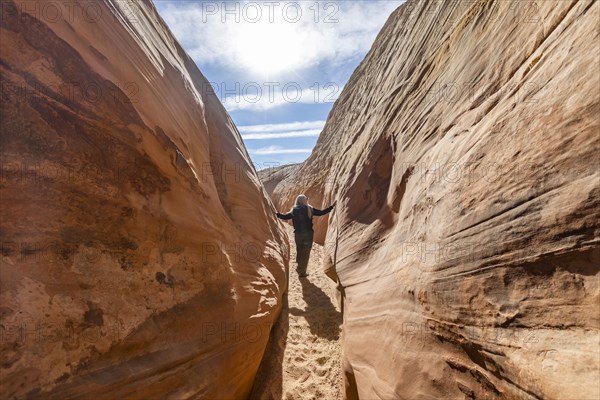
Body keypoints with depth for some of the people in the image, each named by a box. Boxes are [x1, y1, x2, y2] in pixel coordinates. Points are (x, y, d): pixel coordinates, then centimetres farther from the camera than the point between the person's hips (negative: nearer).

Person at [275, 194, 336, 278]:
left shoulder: (293, 211, 4)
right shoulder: (309, 209, -5)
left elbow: (285, 216, 14)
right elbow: (321, 212, -3)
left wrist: (277, 214, 33)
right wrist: (331, 207, 7)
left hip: (298, 234, 3)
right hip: (308, 233, -3)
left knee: (299, 251, 20)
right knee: (306, 253, 4)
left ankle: (300, 268, 26)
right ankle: (302, 272, 6)